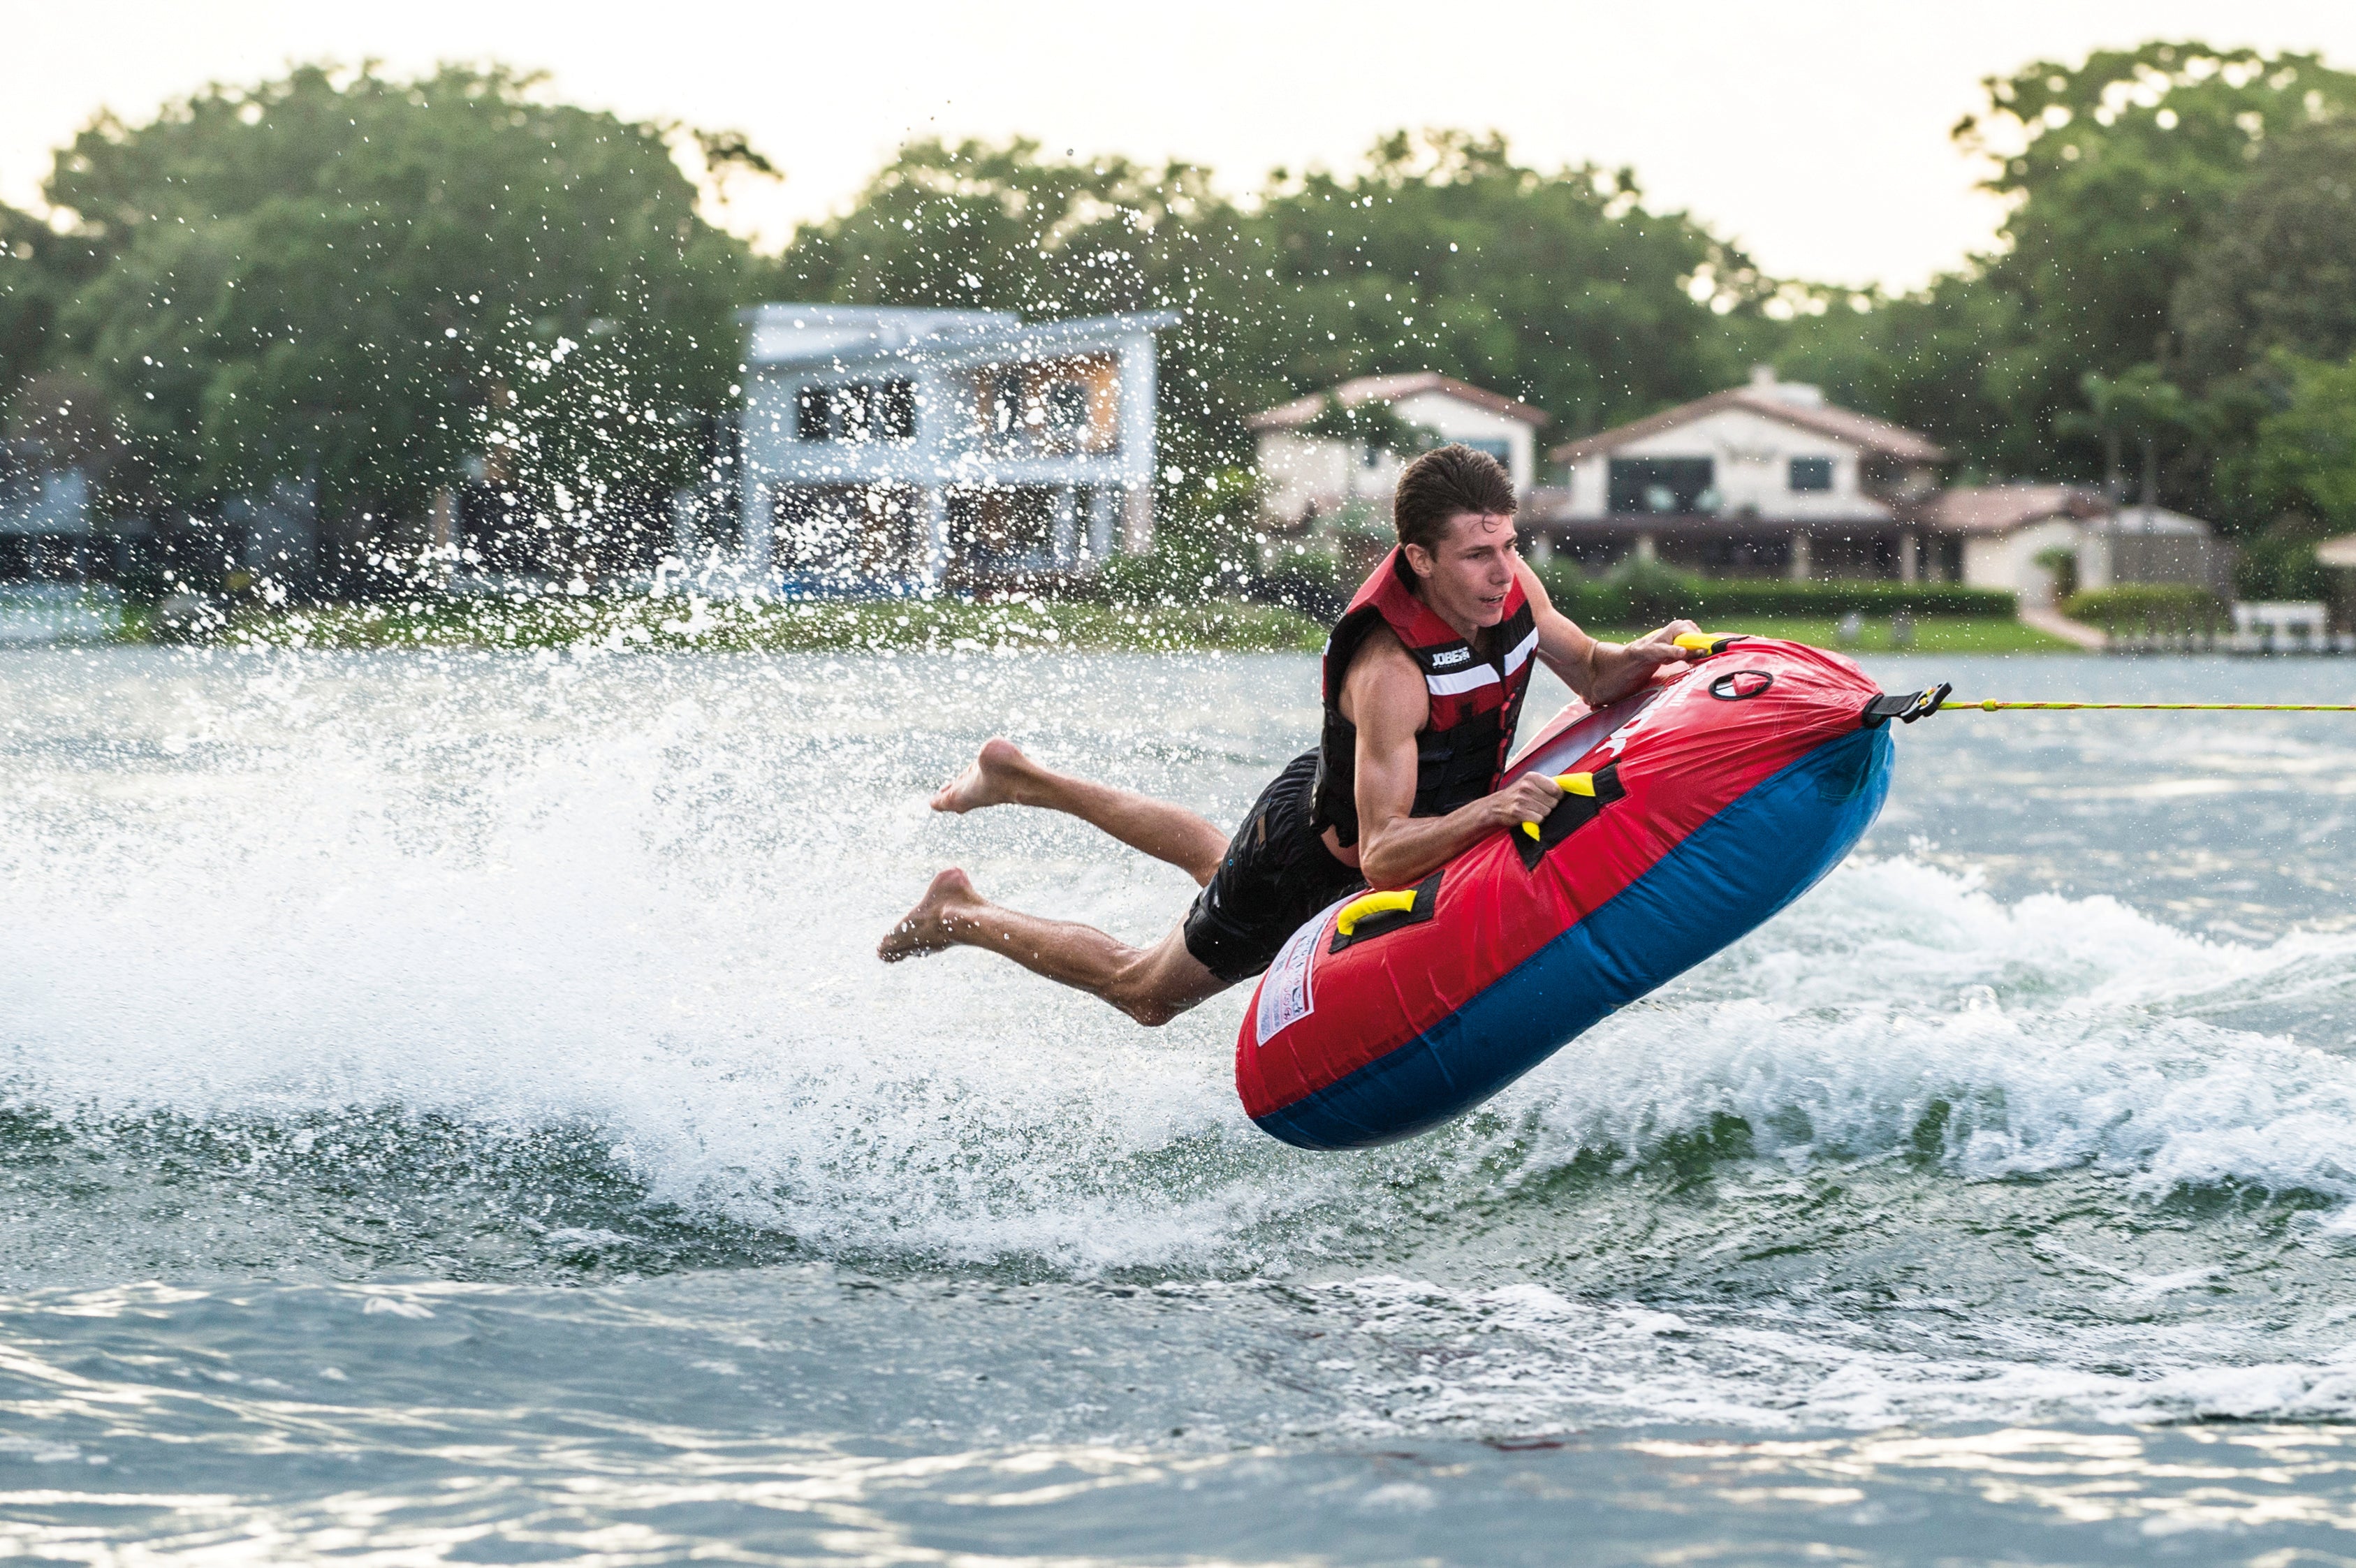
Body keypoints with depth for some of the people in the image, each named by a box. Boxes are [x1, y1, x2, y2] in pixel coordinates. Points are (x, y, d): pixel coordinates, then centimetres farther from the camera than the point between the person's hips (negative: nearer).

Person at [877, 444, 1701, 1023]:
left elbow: (1587, 673, -4)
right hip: (1316, 854, -8)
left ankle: (1017, 775, 53)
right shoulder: (1387, 671, -43)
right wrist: (1487, 811, -58)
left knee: (1218, 864, 38)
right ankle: (961, 914, 32)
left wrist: (1638, 658, -26)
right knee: (1146, 991, 14)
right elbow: (1381, 857, -44)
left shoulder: (1505, 579, -21)